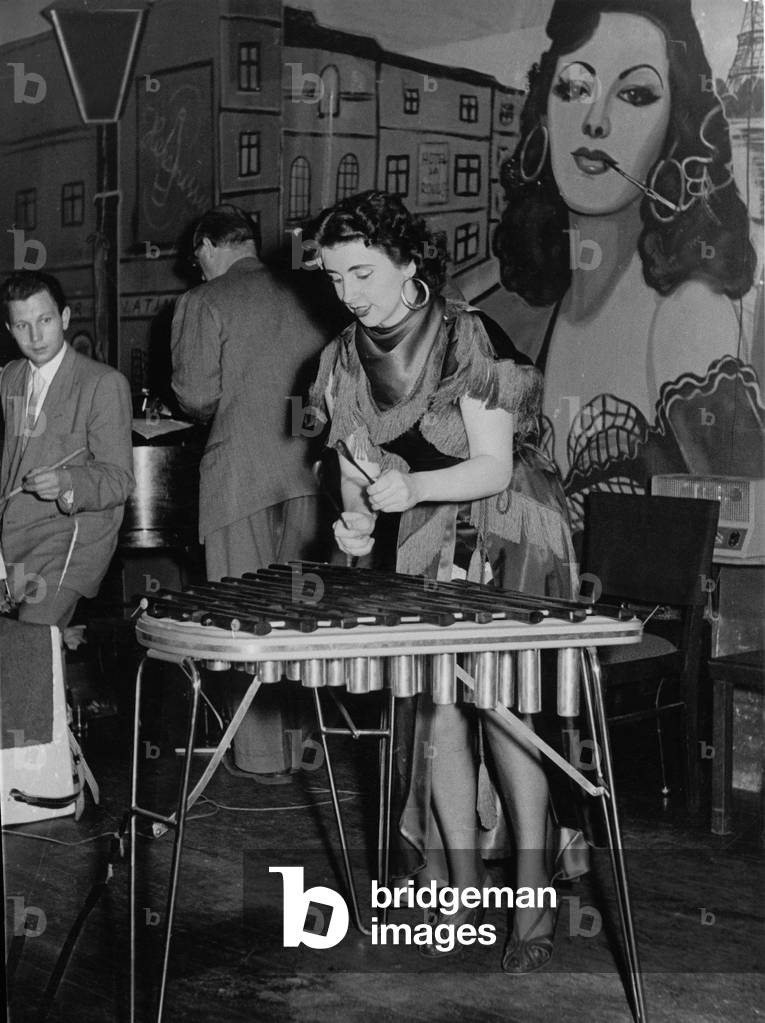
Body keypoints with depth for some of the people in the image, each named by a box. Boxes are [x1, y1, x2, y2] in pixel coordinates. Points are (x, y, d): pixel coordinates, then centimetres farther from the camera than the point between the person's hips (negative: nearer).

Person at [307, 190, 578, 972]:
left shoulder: (468, 339, -17)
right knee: (436, 709, 1)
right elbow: (356, 462, 10)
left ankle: (533, 900, -2)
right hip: (427, 544, 5)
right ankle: (463, 890, 12)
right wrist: (354, 518, -10)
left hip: (506, 534, -5)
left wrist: (413, 486, -33)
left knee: (498, 704, -11)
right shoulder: (346, 358, 1)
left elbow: (494, 467, -18)